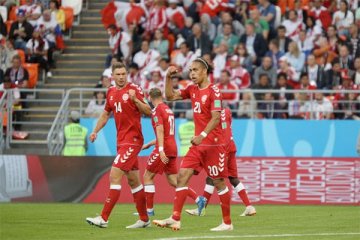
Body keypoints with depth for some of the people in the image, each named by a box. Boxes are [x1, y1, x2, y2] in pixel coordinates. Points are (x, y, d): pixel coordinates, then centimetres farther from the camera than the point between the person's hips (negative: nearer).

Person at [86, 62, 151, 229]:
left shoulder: (134, 89, -9)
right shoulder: (111, 92, 12)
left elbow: (148, 111, -16)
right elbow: (106, 114, 24)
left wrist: (135, 99, -30)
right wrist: (95, 131, 13)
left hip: (132, 140, -8)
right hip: (121, 140, 8)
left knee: (115, 175, -14)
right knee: (133, 180, 13)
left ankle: (104, 218, -15)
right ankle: (144, 219, 21)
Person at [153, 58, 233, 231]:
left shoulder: (213, 91, -12)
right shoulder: (192, 90, 11)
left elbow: (216, 118, -19)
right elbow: (170, 96, 17)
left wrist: (202, 135, -30)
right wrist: (168, 77, 3)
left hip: (213, 144, -7)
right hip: (198, 144, 7)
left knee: (219, 182, 0)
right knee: (182, 176, -4)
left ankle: (227, 223, 8)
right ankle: (175, 219, -6)